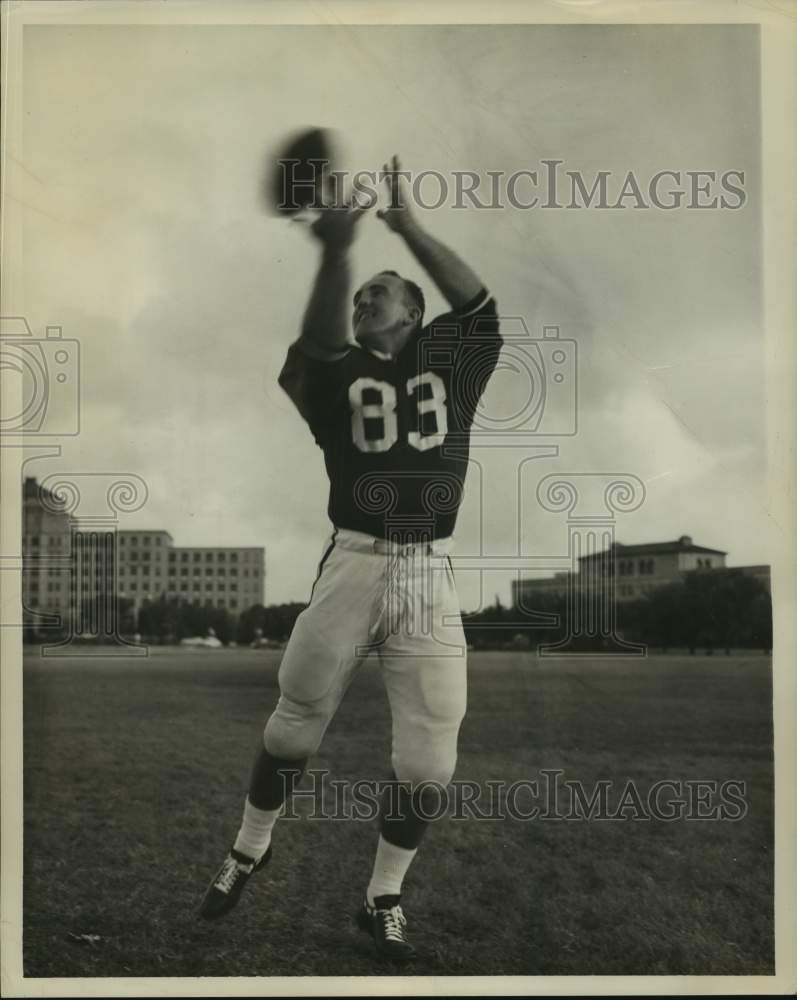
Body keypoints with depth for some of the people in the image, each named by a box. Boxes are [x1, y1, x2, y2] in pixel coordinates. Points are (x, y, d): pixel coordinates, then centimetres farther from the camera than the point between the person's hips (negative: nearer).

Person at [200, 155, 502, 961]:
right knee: (296, 719, 10)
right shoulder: (337, 371, 5)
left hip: (430, 574, 1)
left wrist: (407, 226, -13)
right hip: (353, 564, 0)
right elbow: (318, 345, -17)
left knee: (429, 753, 1)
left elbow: (481, 307, -5)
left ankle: (382, 899, 20)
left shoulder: (449, 360, 10)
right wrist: (336, 251, -34)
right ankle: (250, 850, 34)